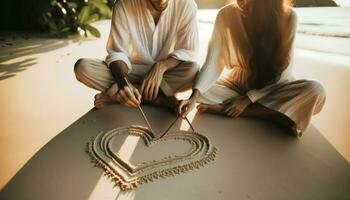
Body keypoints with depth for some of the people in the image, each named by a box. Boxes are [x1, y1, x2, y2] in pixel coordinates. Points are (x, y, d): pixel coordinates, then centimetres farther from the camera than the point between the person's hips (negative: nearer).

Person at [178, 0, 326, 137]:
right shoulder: (226, 15, -15)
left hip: (272, 87, -1)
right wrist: (194, 96, -32)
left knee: (315, 91, -29)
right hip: (237, 84, 1)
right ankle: (277, 113, -21)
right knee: (201, 90, -26)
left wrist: (248, 98, -20)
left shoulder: (288, 17, -18)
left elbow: (282, 70, -14)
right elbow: (213, 63, -17)